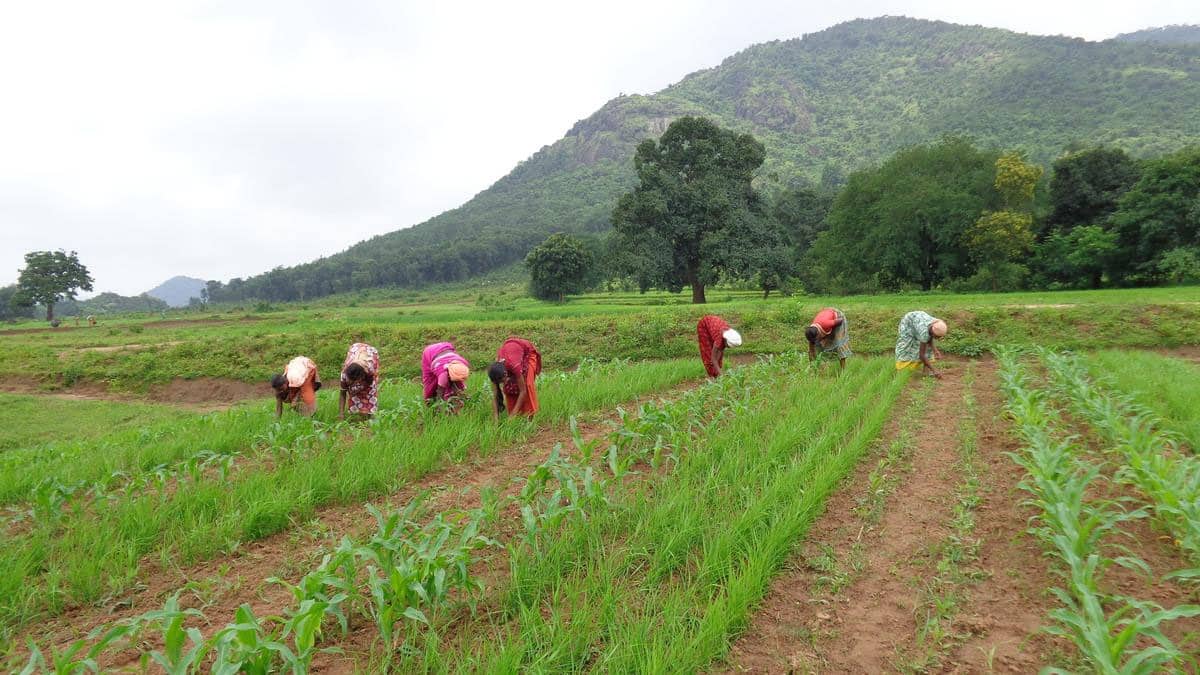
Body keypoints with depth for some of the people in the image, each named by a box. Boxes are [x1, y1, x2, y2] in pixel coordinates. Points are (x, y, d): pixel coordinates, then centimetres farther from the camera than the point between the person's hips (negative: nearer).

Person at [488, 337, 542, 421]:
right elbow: (495, 396, -23)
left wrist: (513, 414, -38)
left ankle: (529, 415, -9)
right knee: (509, 385, -10)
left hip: (527, 351, -4)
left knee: (527, 383, -17)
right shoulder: (495, 370, -28)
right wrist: (495, 418, -28)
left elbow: (523, 391, -37)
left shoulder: (514, 366, -43)